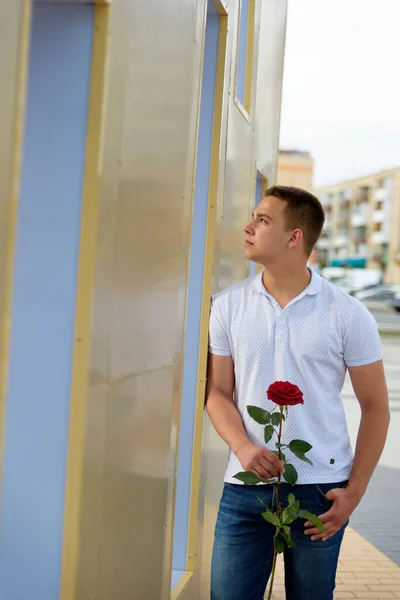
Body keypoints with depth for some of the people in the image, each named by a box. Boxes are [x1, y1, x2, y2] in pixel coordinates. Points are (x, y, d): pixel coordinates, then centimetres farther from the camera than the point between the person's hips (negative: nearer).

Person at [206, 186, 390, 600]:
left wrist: (355, 491, -4)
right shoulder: (229, 305, 3)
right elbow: (218, 392, 6)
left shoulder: (347, 314, -3)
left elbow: (375, 408, 1)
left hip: (320, 488, -1)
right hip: (245, 485, 2)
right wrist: (243, 447, -12)